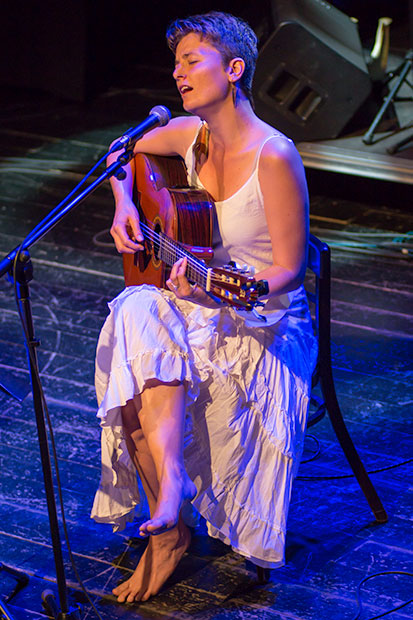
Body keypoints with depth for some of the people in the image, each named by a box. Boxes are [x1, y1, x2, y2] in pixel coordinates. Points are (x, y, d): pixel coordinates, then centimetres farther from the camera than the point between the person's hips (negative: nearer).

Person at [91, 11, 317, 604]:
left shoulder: (274, 157, -19)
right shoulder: (190, 134, 1)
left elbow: (289, 270, -18)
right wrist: (124, 205, 2)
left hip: (264, 322, -6)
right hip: (198, 303, 6)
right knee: (137, 317, -27)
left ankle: (167, 527, -17)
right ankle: (168, 519, -32)